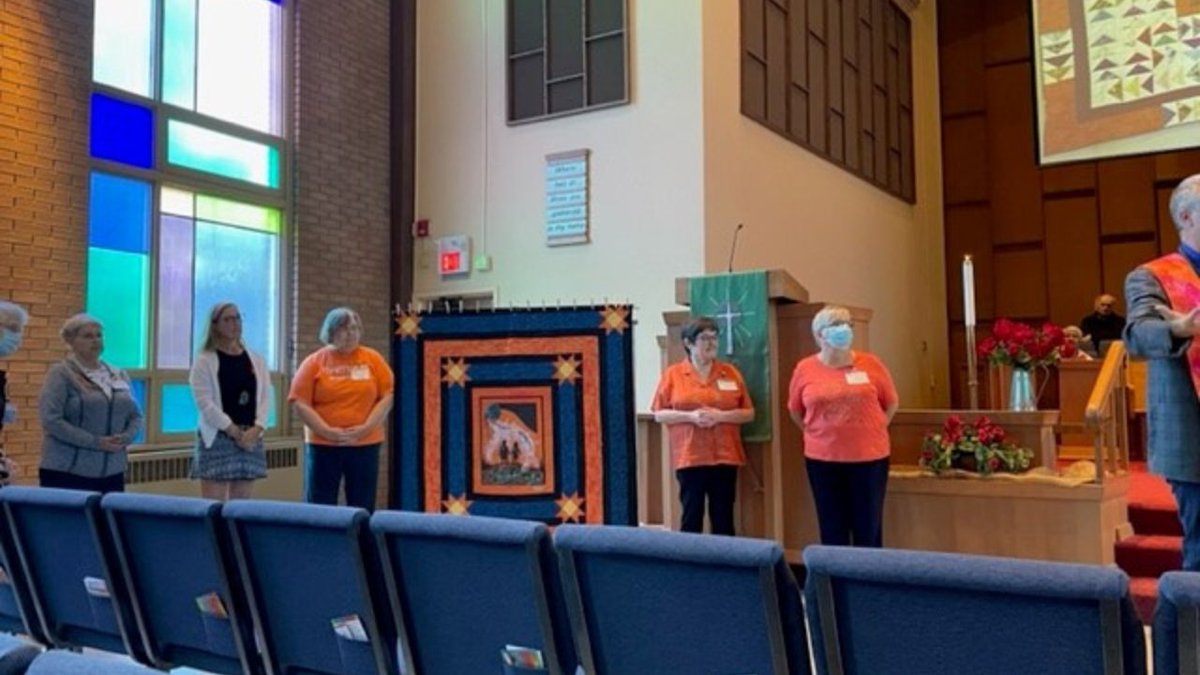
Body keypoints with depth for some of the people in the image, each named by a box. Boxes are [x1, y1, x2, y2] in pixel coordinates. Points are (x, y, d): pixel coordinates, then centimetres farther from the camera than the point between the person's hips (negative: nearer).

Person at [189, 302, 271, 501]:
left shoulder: (257, 361, 12)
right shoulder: (204, 361, -1)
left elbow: (265, 397, 6)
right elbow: (205, 403, -9)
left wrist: (256, 429, -9)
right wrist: (234, 431, -13)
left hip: (251, 439, 4)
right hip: (216, 440, -4)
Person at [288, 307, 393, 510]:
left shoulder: (373, 359, 5)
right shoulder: (314, 361, 2)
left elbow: (388, 396, 2)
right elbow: (300, 403, -3)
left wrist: (366, 428, -9)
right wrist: (327, 431, -13)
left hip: (365, 445, 1)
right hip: (323, 445, -1)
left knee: (362, 509, 5)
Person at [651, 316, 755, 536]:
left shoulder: (731, 373, 6)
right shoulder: (673, 374, 1)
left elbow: (749, 413, 7)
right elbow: (659, 414, 1)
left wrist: (721, 416, -11)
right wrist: (690, 416, -14)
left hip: (725, 457, 2)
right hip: (689, 458, -2)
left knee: (724, 518, 7)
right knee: (691, 515, 3)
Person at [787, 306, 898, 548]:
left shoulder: (871, 364, -2)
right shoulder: (805, 369, -1)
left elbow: (892, 403, 10)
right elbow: (795, 410, 12)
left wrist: (873, 431, 6)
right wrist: (819, 434, 7)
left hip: (870, 457, 0)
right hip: (822, 459, 0)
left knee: (868, 528, 6)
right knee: (832, 529, 8)